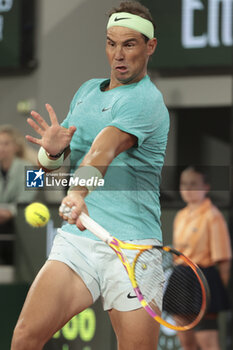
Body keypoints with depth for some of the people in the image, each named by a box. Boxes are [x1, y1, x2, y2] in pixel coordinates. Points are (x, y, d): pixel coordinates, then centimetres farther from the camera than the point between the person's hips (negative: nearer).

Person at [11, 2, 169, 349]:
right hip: (75, 240, 6)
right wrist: (53, 150, -6)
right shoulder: (86, 91, 17)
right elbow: (48, 162, 19)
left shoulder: (146, 100, -8)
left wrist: (78, 193, -45)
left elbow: (103, 151, -27)